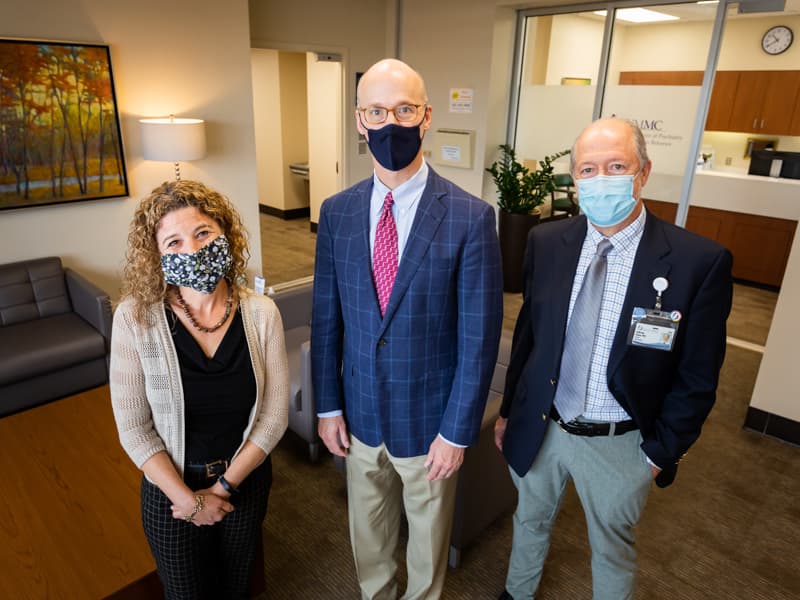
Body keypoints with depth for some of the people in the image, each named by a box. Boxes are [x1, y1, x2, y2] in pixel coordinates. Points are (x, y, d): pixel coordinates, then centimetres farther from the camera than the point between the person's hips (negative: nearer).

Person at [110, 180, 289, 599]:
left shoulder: (260, 312, -16)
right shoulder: (135, 317, -20)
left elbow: (275, 415, -12)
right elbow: (132, 427, -14)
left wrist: (222, 488, -13)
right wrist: (190, 500, -12)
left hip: (246, 480, 2)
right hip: (171, 489, -1)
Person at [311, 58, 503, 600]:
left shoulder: (471, 217, -17)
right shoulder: (337, 213, -6)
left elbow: (480, 337, -14)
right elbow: (326, 318, 0)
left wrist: (457, 432, -12)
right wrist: (329, 406, 2)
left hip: (429, 420, -3)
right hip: (360, 415, 3)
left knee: (428, 533, 23)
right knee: (367, 532, 26)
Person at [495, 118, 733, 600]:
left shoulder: (699, 260, -18)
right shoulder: (546, 243, -7)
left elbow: (697, 378, -10)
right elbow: (527, 333, 2)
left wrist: (661, 453, -6)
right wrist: (509, 410, 8)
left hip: (619, 444, -3)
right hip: (539, 428, 3)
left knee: (613, 550, 21)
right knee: (530, 521, 26)